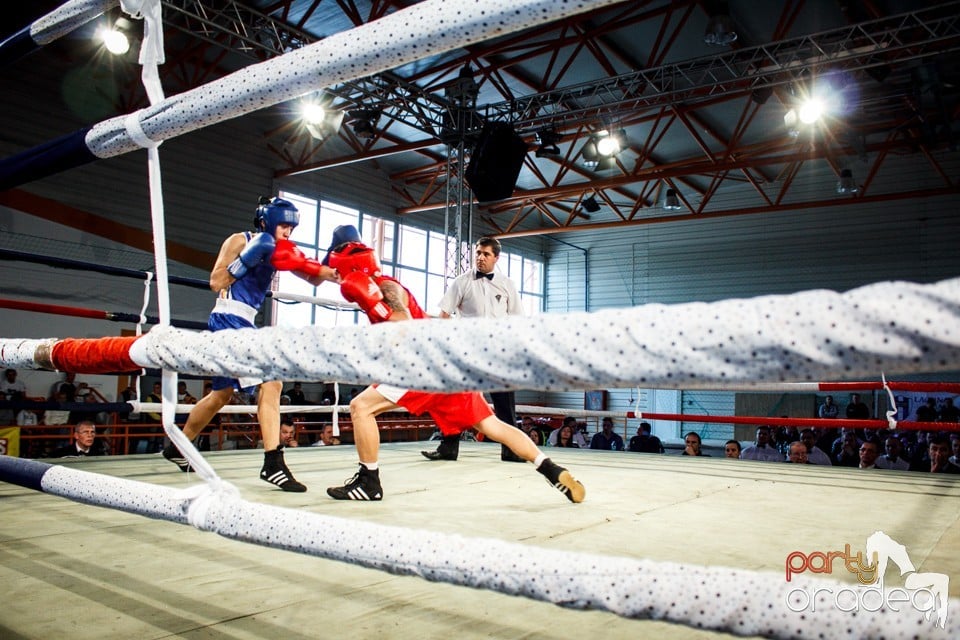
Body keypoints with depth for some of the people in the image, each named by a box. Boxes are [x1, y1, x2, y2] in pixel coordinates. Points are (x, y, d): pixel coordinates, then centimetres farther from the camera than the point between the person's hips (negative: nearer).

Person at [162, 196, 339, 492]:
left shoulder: (280, 249, 14)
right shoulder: (239, 241, -4)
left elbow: (314, 276, 5)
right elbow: (216, 283, -10)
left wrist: (334, 269, -14)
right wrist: (247, 260, -18)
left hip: (243, 324, 9)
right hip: (228, 320, -9)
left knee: (222, 395, 17)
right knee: (271, 382, -18)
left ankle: (177, 448, 34)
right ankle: (272, 463, -17)